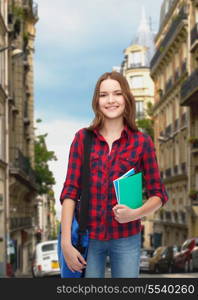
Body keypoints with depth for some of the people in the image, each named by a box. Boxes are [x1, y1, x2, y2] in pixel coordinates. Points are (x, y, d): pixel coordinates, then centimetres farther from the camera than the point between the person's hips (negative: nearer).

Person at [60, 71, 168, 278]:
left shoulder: (142, 142, 0)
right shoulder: (83, 138, 2)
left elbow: (158, 195, 3)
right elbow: (70, 191, -1)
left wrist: (135, 214, -17)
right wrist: (66, 242, -10)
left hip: (126, 238, 0)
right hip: (88, 237, 0)